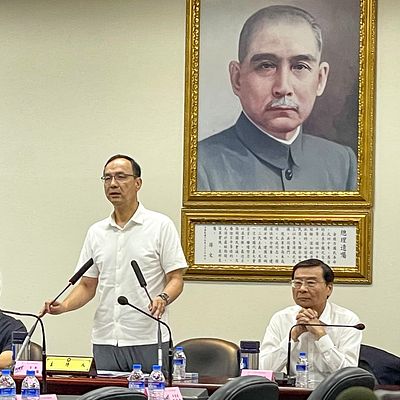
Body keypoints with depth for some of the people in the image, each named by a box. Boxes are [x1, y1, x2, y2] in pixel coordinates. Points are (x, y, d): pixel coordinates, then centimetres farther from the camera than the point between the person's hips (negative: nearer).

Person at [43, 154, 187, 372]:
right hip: (104, 340, 4)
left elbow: (176, 278, -2)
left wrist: (163, 298, -23)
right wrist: (64, 305, -3)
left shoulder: (160, 226, 0)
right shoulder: (96, 232, 14)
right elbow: (88, 285, 16)